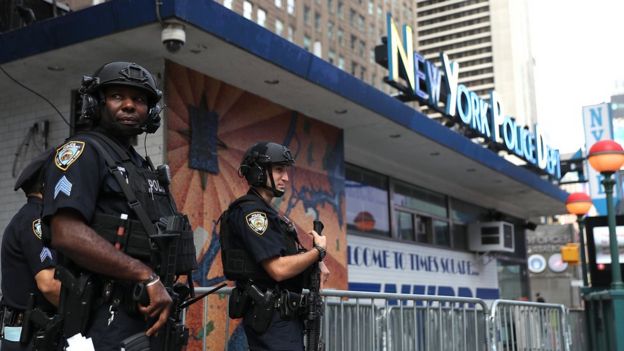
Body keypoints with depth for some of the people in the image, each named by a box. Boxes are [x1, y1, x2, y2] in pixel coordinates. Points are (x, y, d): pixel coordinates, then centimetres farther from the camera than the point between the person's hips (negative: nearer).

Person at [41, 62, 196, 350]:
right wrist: (147, 277, -20)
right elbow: (67, 234, -21)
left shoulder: (145, 169, 19)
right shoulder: (82, 151, -6)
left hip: (153, 316, 8)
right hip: (110, 320, -8)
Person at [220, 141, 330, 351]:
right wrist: (319, 251, -8)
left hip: (285, 315, 10)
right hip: (272, 317, -10)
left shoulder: (268, 213, 18)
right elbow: (279, 269, -22)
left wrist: (315, 263, 3)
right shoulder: (250, 211, -13)